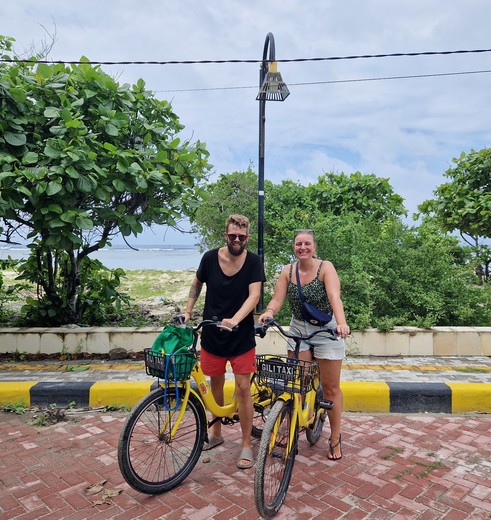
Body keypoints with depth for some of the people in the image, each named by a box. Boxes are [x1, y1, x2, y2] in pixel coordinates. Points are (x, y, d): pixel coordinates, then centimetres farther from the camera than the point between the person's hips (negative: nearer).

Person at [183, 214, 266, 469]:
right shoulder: (210, 257, -7)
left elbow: (254, 295, -20)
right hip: (212, 333, 2)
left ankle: (246, 445, 15)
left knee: (243, 387, -1)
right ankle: (216, 431, 39)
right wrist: (187, 312, 1)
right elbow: (197, 285, 10)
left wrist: (234, 320, -34)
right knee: (216, 382, 16)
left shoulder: (253, 262, -10)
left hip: (241, 335, -2)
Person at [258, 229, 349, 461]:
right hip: (298, 328, 3)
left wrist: (341, 322, -46)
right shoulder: (288, 271, -4)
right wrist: (269, 312, -33)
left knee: (331, 387, 7)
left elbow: (335, 297, -29)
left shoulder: (325, 268, -15)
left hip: (326, 330, -2)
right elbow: (277, 299, -11)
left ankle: (335, 438, 24)